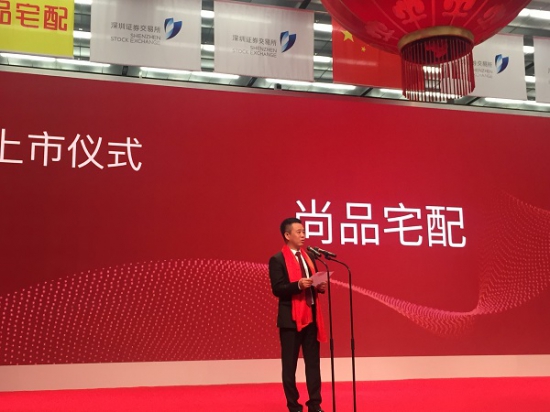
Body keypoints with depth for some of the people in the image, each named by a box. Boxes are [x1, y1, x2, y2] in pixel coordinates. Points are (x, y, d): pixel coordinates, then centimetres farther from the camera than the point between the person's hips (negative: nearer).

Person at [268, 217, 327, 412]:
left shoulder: (309, 257, 15)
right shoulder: (277, 260, -7)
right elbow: (277, 289, -15)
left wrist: (320, 286, -3)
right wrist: (298, 285, -27)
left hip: (311, 316, 6)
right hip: (291, 318, -6)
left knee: (313, 362, 8)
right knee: (290, 364, 3)